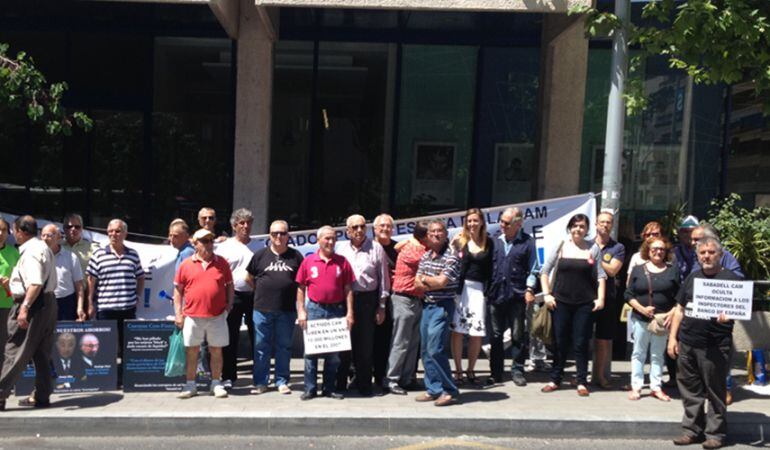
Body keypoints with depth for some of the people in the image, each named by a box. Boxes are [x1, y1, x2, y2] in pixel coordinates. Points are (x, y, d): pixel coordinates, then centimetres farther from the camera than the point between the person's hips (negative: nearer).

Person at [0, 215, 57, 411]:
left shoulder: (30, 251, -14)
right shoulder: (43, 248, 17)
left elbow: (36, 283, -25)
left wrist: (24, 307, -29)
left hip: (32, 303, -10)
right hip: (48, 301, 10)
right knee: (41, 353, 12)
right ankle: (42, 396, 17)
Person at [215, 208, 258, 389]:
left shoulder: (259, 246, 10)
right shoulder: (225, 246, 4)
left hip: (254, 295, 2)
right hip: (233, 296, -1)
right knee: (231, 339, 2)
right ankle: (229, 376, 11)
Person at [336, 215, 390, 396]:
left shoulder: (376, 248, 2)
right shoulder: (342, 249, 8)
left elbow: (384, 278, 3)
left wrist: (381, 306, 2)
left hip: (368, 299, -2)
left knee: (366, 343, 4)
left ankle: (364, 384, 15)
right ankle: (340, 383, 15)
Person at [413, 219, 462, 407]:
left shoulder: (451, 257, -9)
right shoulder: (425, 256, 12)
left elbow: (441, 282, -17)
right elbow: (418, 283, 5)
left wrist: (425, 279, -1)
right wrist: (434, 284, -12)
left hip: (443, 306, -7)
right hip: (426, 305, 7)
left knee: (435, 349, -13)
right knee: (426, 351, 9)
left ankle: (451, 391, -1)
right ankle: (433, 389, 20)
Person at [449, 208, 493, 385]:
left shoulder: (489, 243, 9)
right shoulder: (460, 240, 4)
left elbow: (490, 269, 10)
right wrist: (454, 249, -15)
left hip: (479, 289, 1)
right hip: (460, 288, -1)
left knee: (477, 334, 1)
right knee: (457, 331, 0)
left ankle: (470, 370, 18)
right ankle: (458, 371, 12)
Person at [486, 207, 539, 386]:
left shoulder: (527, 242, 0)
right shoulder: (497, 241, 9)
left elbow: (533, 269, 1)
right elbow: (489, 265, 12)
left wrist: (529, 289, -8)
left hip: (517, 296, -3)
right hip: (496, 295, 3)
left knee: (518, 335, 4)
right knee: (496, 335, 8)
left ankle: (517, 371, 16)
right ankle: (496, 372, 16)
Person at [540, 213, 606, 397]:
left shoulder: (593, 249, 6)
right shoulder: (561, 246, 5)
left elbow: (601, 275, 6)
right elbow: (545, 271, 7)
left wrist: (600, 298, -3)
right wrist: (546, 294, -1)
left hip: (584, 303, 0)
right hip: (561, 301, 0)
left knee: (581, 343, 2)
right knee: (560, 342, 5)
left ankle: (582, 382, 11)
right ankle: (555, 379, 16)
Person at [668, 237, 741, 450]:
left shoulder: (731, 279, -1)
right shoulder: (692, 277, 14)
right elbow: (680, 309, 17)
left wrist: (727, 316, -28)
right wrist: (673, 337, 12)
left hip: (714, 346, -5)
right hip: (686, 344, 5)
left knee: (715, 391, 3)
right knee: (690, 389, 12)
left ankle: (715, 433, 15)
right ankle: (693, 429, 23)